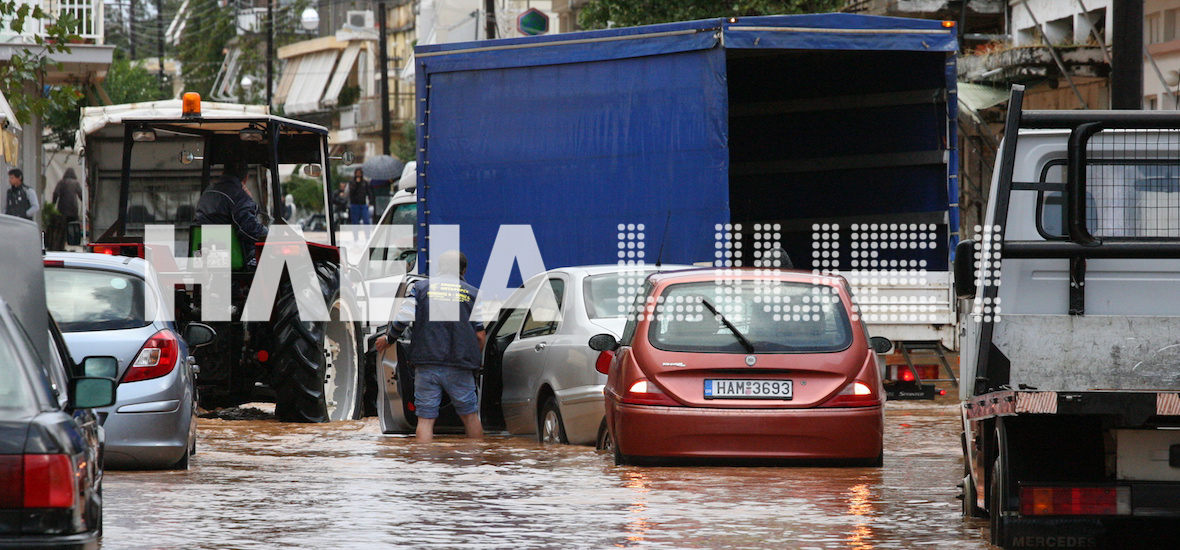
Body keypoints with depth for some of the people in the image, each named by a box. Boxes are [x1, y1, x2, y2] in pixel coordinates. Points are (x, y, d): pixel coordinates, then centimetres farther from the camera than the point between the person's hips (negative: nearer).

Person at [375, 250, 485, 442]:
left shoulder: (420, 287, 5)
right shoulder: (472, 293, 6)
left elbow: (401, 320, -4)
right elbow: (479, 335, 5)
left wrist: (387, 338, 15)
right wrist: (473, 358, 22)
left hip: (426, 364, 0)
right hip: (459, 368, 0)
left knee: (425, 418, 2)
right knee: (470, 415, 12)